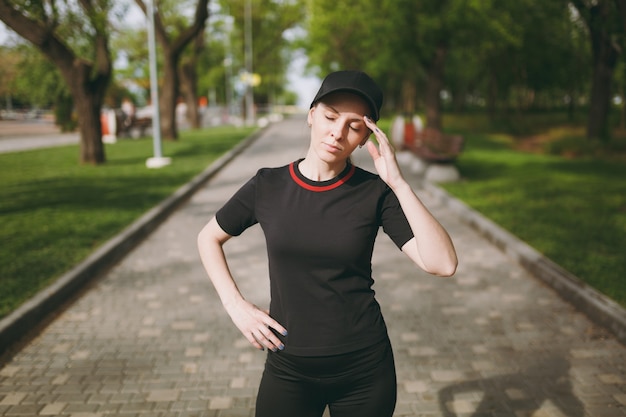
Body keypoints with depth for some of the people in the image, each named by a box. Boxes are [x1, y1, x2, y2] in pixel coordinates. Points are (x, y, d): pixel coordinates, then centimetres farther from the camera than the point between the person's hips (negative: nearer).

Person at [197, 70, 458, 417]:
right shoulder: (268, 186, -6)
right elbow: (208, 238, 9)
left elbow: (443, 264, -18)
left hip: (365, 366, 0)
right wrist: (236, 306, -2)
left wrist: (398, 183, -23)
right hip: (288, 367, 0)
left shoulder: (375, 193, -8)